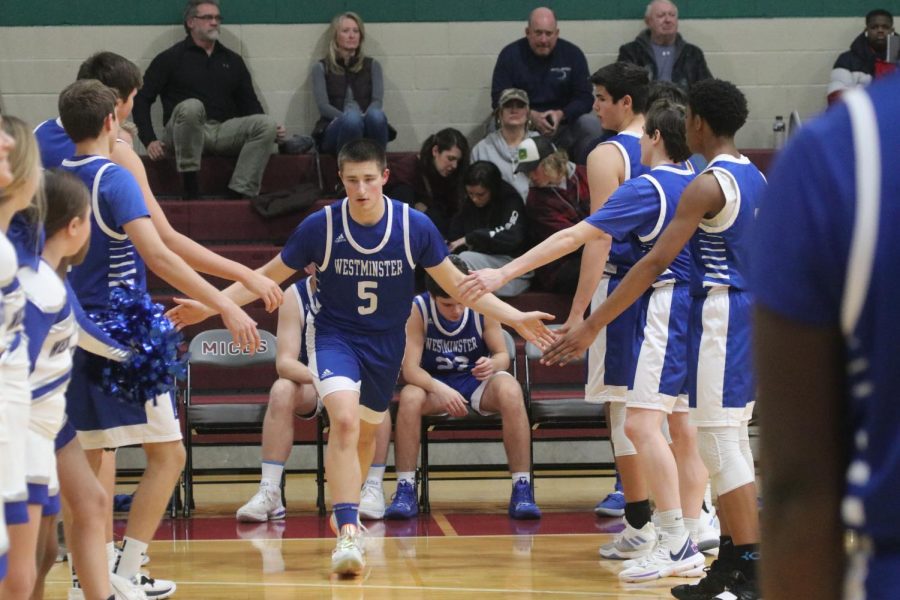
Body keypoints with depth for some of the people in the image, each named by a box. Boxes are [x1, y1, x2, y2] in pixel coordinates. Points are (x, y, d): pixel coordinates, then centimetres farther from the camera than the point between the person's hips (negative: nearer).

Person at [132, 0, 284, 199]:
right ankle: (190, 186, -29)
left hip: (224, 132, 4)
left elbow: (249, 104, 18)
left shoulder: (232, 61, 19)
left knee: (267, 124, -22)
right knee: (191, 106, -37)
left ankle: (241, 194, -31)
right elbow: (141, 99, 2)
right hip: (184, 136, -4)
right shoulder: (170, 59, 6)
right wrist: (149, 141, -10)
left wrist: (271, 131, -1)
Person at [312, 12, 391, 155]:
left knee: (376, 116, -36)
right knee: (352, 120, -39)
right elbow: (323, 106, 0)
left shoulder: (372, 65, 21)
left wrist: (364, 117, -19)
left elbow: (377, 101, 6)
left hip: (367, 132, 2)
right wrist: (350, 118, -20)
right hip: (334, 129, -2)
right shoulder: (321, 68, 15)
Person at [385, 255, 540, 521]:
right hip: (435, 384, 0)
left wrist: (493, 364, -33)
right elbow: (410, 368, -20)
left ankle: (522, 489, -31)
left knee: (510, 391, -34)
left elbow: (503, 355, -7)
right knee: (410, 397, -35)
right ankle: (405, 491, -26)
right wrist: (440, 390, -40)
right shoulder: (418, 309, -17)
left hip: (478, 381, 0)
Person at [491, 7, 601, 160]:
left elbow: (584, 98, -2)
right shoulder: (510, 54, -3)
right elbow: (499, 99, -8)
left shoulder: (573, 54, 1)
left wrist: (561, 114, -23)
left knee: (591, 125, -26)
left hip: (563, 123, 2)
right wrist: (530, 116, -25)